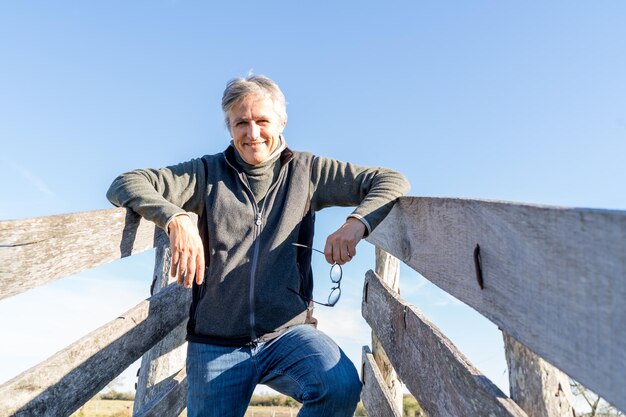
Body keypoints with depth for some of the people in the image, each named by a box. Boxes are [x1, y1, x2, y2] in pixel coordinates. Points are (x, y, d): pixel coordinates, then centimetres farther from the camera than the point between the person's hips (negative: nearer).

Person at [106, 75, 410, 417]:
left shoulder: (306, 171, 5)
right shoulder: (208, 174, 6)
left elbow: (391, 181, 2)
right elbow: (125, 184, -1)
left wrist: (356, 223, -19)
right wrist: (176, 218, -22)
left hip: (288, 332, -1)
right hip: (215, 343, 2)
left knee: (342, 386, -25)